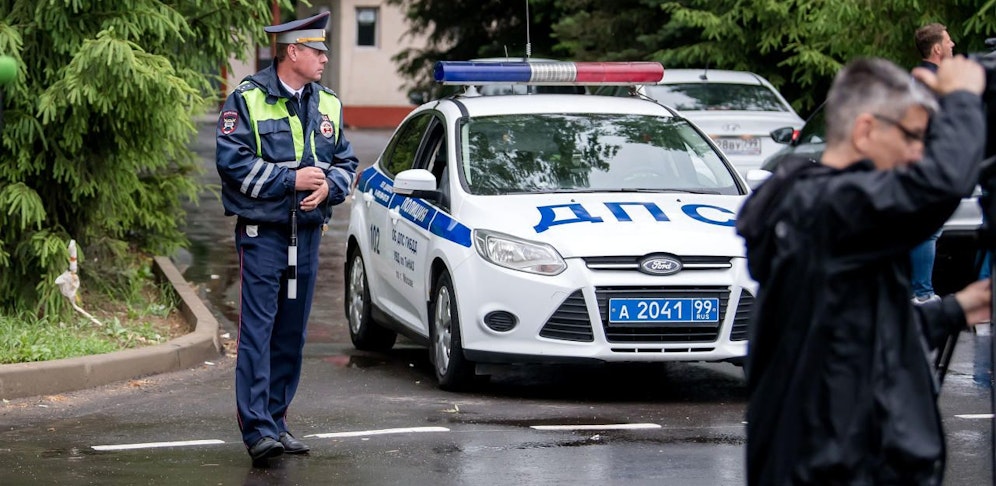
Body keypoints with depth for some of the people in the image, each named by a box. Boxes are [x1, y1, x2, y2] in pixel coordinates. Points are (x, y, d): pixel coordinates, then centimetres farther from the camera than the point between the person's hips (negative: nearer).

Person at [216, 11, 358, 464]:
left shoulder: (328, 104, 13)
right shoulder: (247, 99, -6)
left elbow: (345, 161, 18)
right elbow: (231, 160, -13)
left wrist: (329, 186, -5)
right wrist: (290, 180, -16)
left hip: (307, 233, 6)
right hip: (262, 234, -6)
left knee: (291, 333, 9)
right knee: (258, 330, -9)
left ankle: (276, 420, 17)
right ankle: (257, 429, -13)